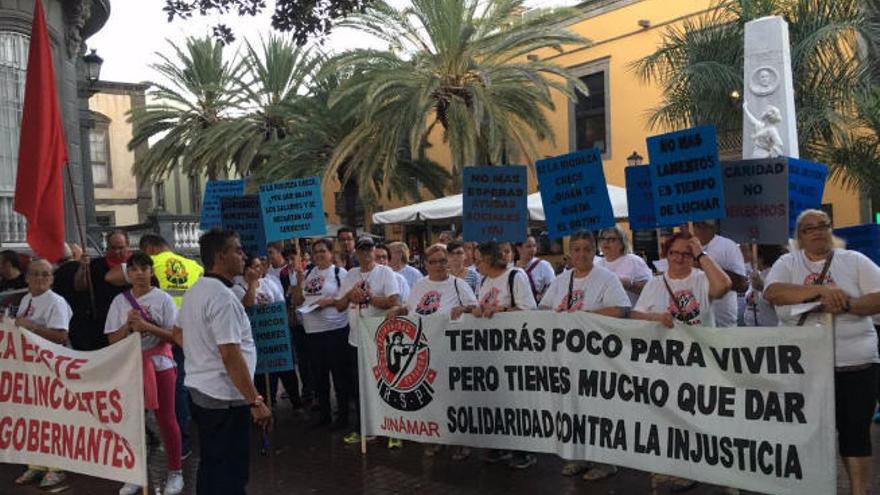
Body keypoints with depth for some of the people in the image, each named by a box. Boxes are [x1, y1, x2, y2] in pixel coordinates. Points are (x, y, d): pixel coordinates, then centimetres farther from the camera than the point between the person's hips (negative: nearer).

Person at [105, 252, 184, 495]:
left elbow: (174, 335, -8)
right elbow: (113, 340, 2)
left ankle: (175, 472, 15)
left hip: (160, 364, -2)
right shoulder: (120, 301, 3)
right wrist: (129, 324, -15)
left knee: (166, 418, 3)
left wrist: (147, 327, -21)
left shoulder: (163, 299, -4)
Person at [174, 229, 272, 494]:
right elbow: (231, 355, -26)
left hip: (199, 390, 10)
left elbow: (178, 333, 24)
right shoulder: (222, 296, -21)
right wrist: (256, 402, -23)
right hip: (225, 397, -10)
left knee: (210, 466, 20)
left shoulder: (194, 291, 9)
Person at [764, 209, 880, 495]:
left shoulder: (854, 260, 4)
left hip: (854, 364, 0)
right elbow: (772, 293, -15)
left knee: (855, 430, 5)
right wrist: (821, 289, -25)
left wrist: (846, 304, -22)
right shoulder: (787, 263, 4)